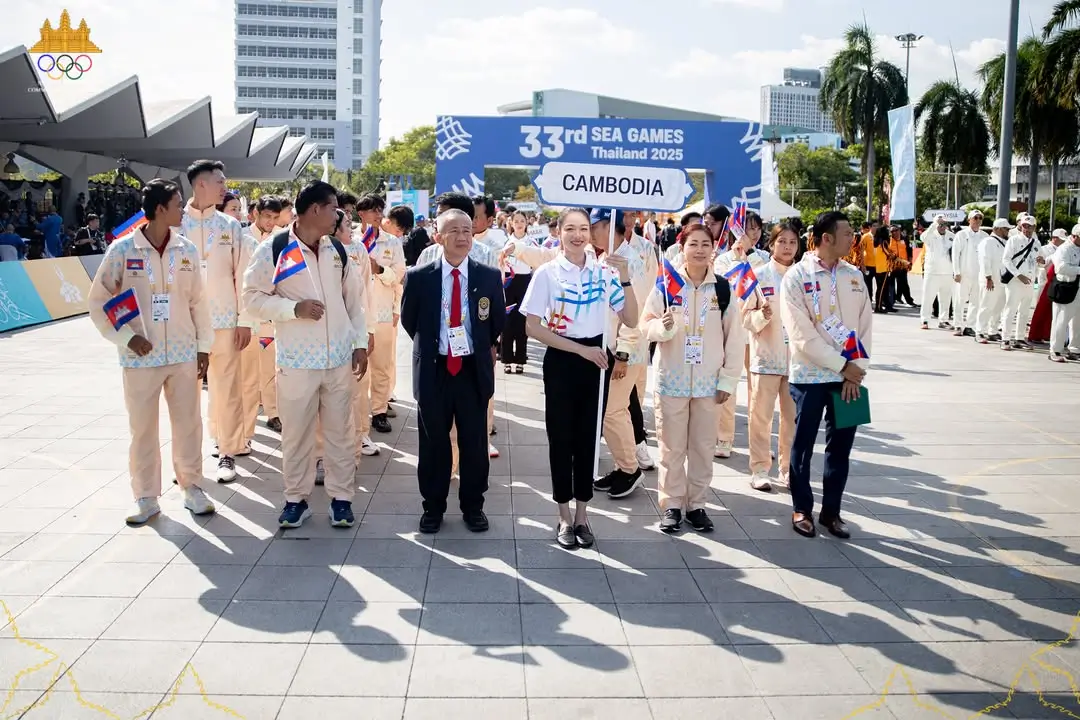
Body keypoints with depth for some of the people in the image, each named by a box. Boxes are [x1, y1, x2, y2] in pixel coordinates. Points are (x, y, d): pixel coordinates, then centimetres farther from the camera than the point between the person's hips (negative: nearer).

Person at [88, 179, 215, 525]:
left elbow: (198, 301, 7)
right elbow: (98, 301, 0)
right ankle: (146, 498, 18)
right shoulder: (122, 250, -5)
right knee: (143, 429, 7)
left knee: (188, 424, 8)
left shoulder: (187, 250, 2)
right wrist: (126, 338, -9)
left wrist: (204, 346, 6)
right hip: (141, 357, -2)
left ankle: (191, 487, 23)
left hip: (183, 354, 2)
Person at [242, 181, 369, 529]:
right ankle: (296, 498, 21)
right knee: (296, 433, 7)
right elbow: (252, 296, -6)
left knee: (340, 431, 9)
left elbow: (353, 299, 13)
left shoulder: (337, 250, 8)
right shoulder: (274, 249, -7)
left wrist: (360, 342, 6)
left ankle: (341, 497, 20)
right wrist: (294, 308, -18)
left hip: (339, 357, 4)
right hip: (296, 359, -3)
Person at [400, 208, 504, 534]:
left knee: (475, 443, 9)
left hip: (474, 370, 1)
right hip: (433, 370, 0)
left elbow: (498, 323, 13)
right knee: (433, 443, 10)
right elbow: (409, 321, 10)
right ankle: (433, 507, 24)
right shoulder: (418, 277, -5)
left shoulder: (490, 277, -2)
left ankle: (473, 507, 23)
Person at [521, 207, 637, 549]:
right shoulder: (547, 273, -7)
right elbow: (533, 327, -9)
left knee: (588, 436, 10)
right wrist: (580, 349, -14)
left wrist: (625, 279, -15)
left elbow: (631, 321, -2)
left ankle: (582, 514, 23)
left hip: (595, 359, 3)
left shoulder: (604, 271, 1)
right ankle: (565, 516, 19)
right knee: (561, 437, 5)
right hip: (561, 361, -2)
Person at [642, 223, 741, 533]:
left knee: (702, 445, 9)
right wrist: (662, 326, -24)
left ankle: (697, 504, 21)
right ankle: (672, 504, 17)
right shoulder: (666, 284, -3)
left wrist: (728, 379, -1)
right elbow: (646, 325, -1)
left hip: (708, 380, 1)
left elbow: (734, 337, 2)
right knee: (672, 445, 5)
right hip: (672, 378, -1)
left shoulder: (723, 289, 0)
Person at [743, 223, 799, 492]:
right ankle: (759, 470, 12)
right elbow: (745, 317, -3)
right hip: (766, 356, -3)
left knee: (793, 417, 10)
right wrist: (762, 315, -20)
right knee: (761, 417, 3)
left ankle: (788, 470, 21)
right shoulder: (759, 276, -3)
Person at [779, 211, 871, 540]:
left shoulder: (854, 276, 7)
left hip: (849, 376, 4)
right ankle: (802, 509, 21)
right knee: (803, 445, 5)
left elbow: (865, 326, 6)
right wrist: (844, 366, -14)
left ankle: (831, 511, 22)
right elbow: (802, 335, -15)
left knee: (841, 446, 9)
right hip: (810, 375, -4)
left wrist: (858, 370, -6)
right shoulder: (796, 277, -9)